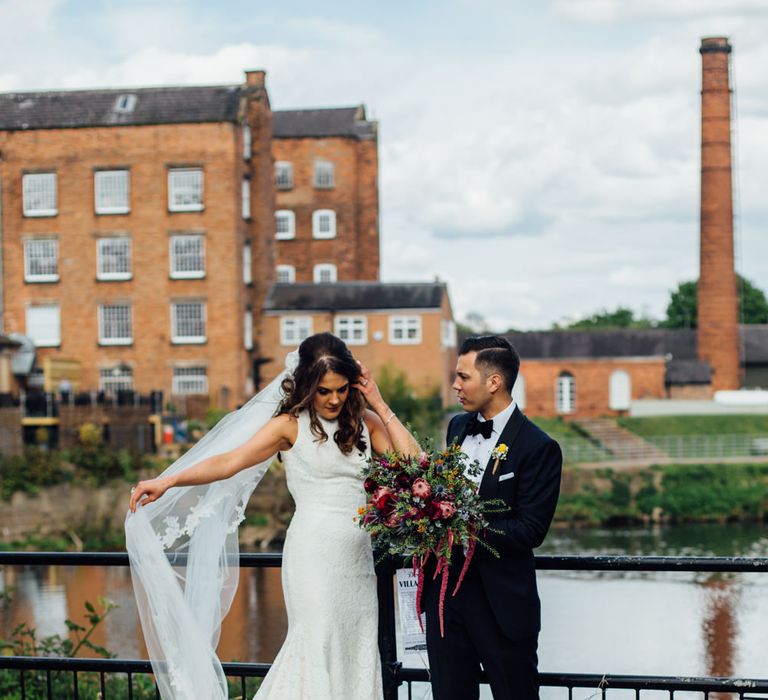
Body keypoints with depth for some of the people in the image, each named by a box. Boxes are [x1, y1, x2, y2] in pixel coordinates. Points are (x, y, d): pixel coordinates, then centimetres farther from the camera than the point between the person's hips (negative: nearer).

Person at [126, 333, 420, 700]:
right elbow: (229, 462, -9)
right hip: (315, 554, -4)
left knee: (356, 651, 3)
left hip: (358, 559, 5)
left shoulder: (365, 421, 11)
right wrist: (168, 481, -21)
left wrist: (379, 404, 0)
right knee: (319, 644, -10)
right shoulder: (291, 424, -1)